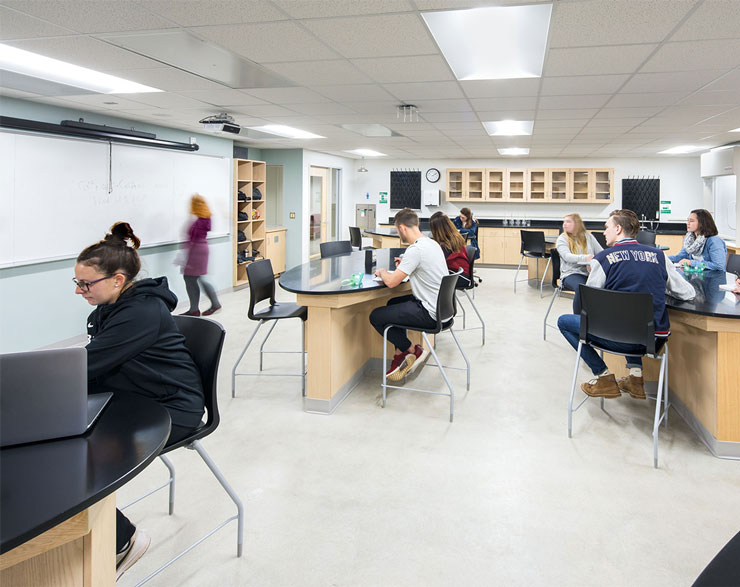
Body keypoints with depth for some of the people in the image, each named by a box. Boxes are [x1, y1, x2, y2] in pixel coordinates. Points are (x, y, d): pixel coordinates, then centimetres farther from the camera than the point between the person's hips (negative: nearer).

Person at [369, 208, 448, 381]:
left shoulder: (416, 250, -23)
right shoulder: (432, 243, 7)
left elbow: (391, 282, -22)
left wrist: (382, 272, -1)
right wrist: (404, 265, 18)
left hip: (429, 313, -10)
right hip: (440, 305, 10)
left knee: (376, 317, -3)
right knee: (393, 303, 29)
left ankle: (413, 351, 10)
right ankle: (400, 355, 27)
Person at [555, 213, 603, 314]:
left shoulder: (588, 236, 18)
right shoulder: (562, 239, 7)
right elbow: (567, 256, -12)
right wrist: (585, 258, -30)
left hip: (591, 272, 3)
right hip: (571, 274, -3)